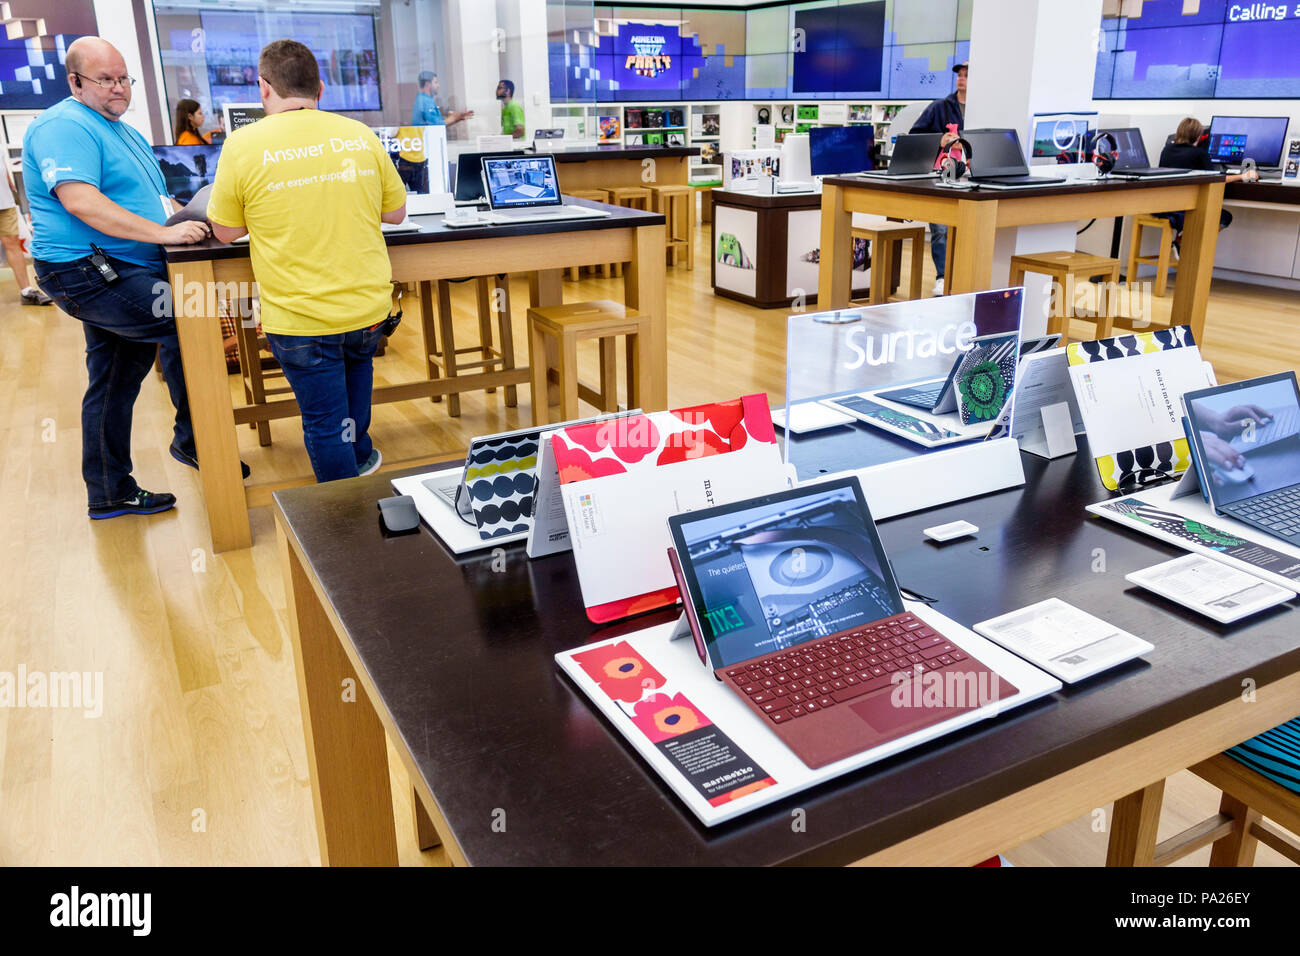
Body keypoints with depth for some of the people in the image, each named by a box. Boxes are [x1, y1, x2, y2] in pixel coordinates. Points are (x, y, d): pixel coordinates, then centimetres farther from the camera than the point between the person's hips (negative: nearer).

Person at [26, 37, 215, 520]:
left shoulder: (123, 131, 20)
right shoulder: (65, 126, -12)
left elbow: (150, 197, 24)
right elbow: (80, 201, -25)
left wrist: (191, 218, 4)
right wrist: (164, 232, -29)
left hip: (115, 274, 10)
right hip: (87, 274, -10)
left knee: (116, 381, 13)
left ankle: (110, 493, 23)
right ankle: (191, 440, -10)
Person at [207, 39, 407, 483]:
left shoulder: (243, 145, -8)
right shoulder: (361, 136, -1)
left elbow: (225, 231, 1)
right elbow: (396, 213, 9)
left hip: (299, 318, -4)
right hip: (369, 307, 4)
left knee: (324, 423, 7)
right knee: (356, 364, 33)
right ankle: (359, 454, 45)